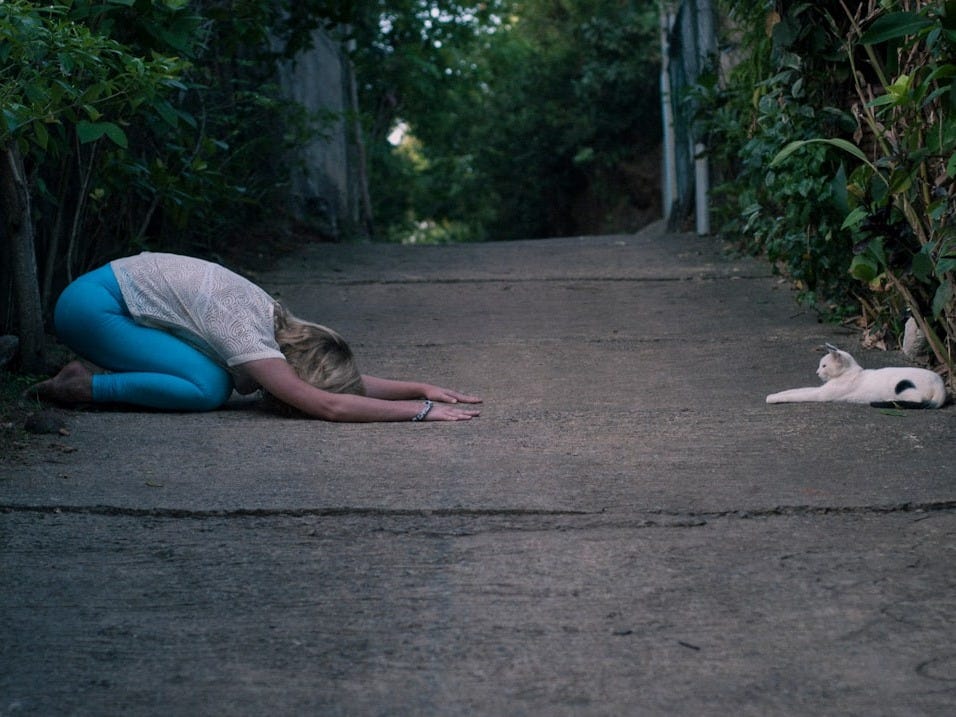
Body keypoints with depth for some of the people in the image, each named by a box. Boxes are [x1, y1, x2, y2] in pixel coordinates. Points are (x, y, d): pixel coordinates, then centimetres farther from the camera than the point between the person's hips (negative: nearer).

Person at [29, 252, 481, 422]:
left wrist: (422, 388, -8)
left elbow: (349, 383, 3)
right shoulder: (250, 340, -27)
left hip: (122, 289, 9)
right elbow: (330, 406, -37)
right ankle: (86, 387, -8)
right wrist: (421, 410, -34)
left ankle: (97, 374, 10)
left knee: (218, 384, 1)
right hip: (92, 303, -9)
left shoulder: (279, 323, -3)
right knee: (208, 388, -21)